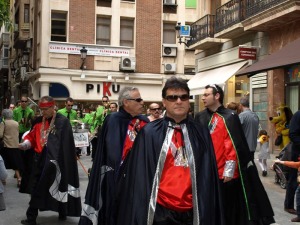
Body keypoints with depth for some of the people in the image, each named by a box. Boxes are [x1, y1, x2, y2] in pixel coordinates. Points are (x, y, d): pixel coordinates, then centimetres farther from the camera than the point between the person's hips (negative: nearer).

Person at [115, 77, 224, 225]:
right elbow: (140, 175, -1)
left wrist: (207, 213, 4)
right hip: (161, 211, -2)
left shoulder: (201, 134, 4)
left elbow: (208, 177, 6)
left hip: (192, 212, 2)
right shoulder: (150, 133, -2)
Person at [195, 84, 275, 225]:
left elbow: (234, 145, -8)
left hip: (226, 173, -3)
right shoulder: (200, 118, 8)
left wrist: (229, 168, -14)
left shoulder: (230, 117, -4)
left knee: (228, 211, 8)